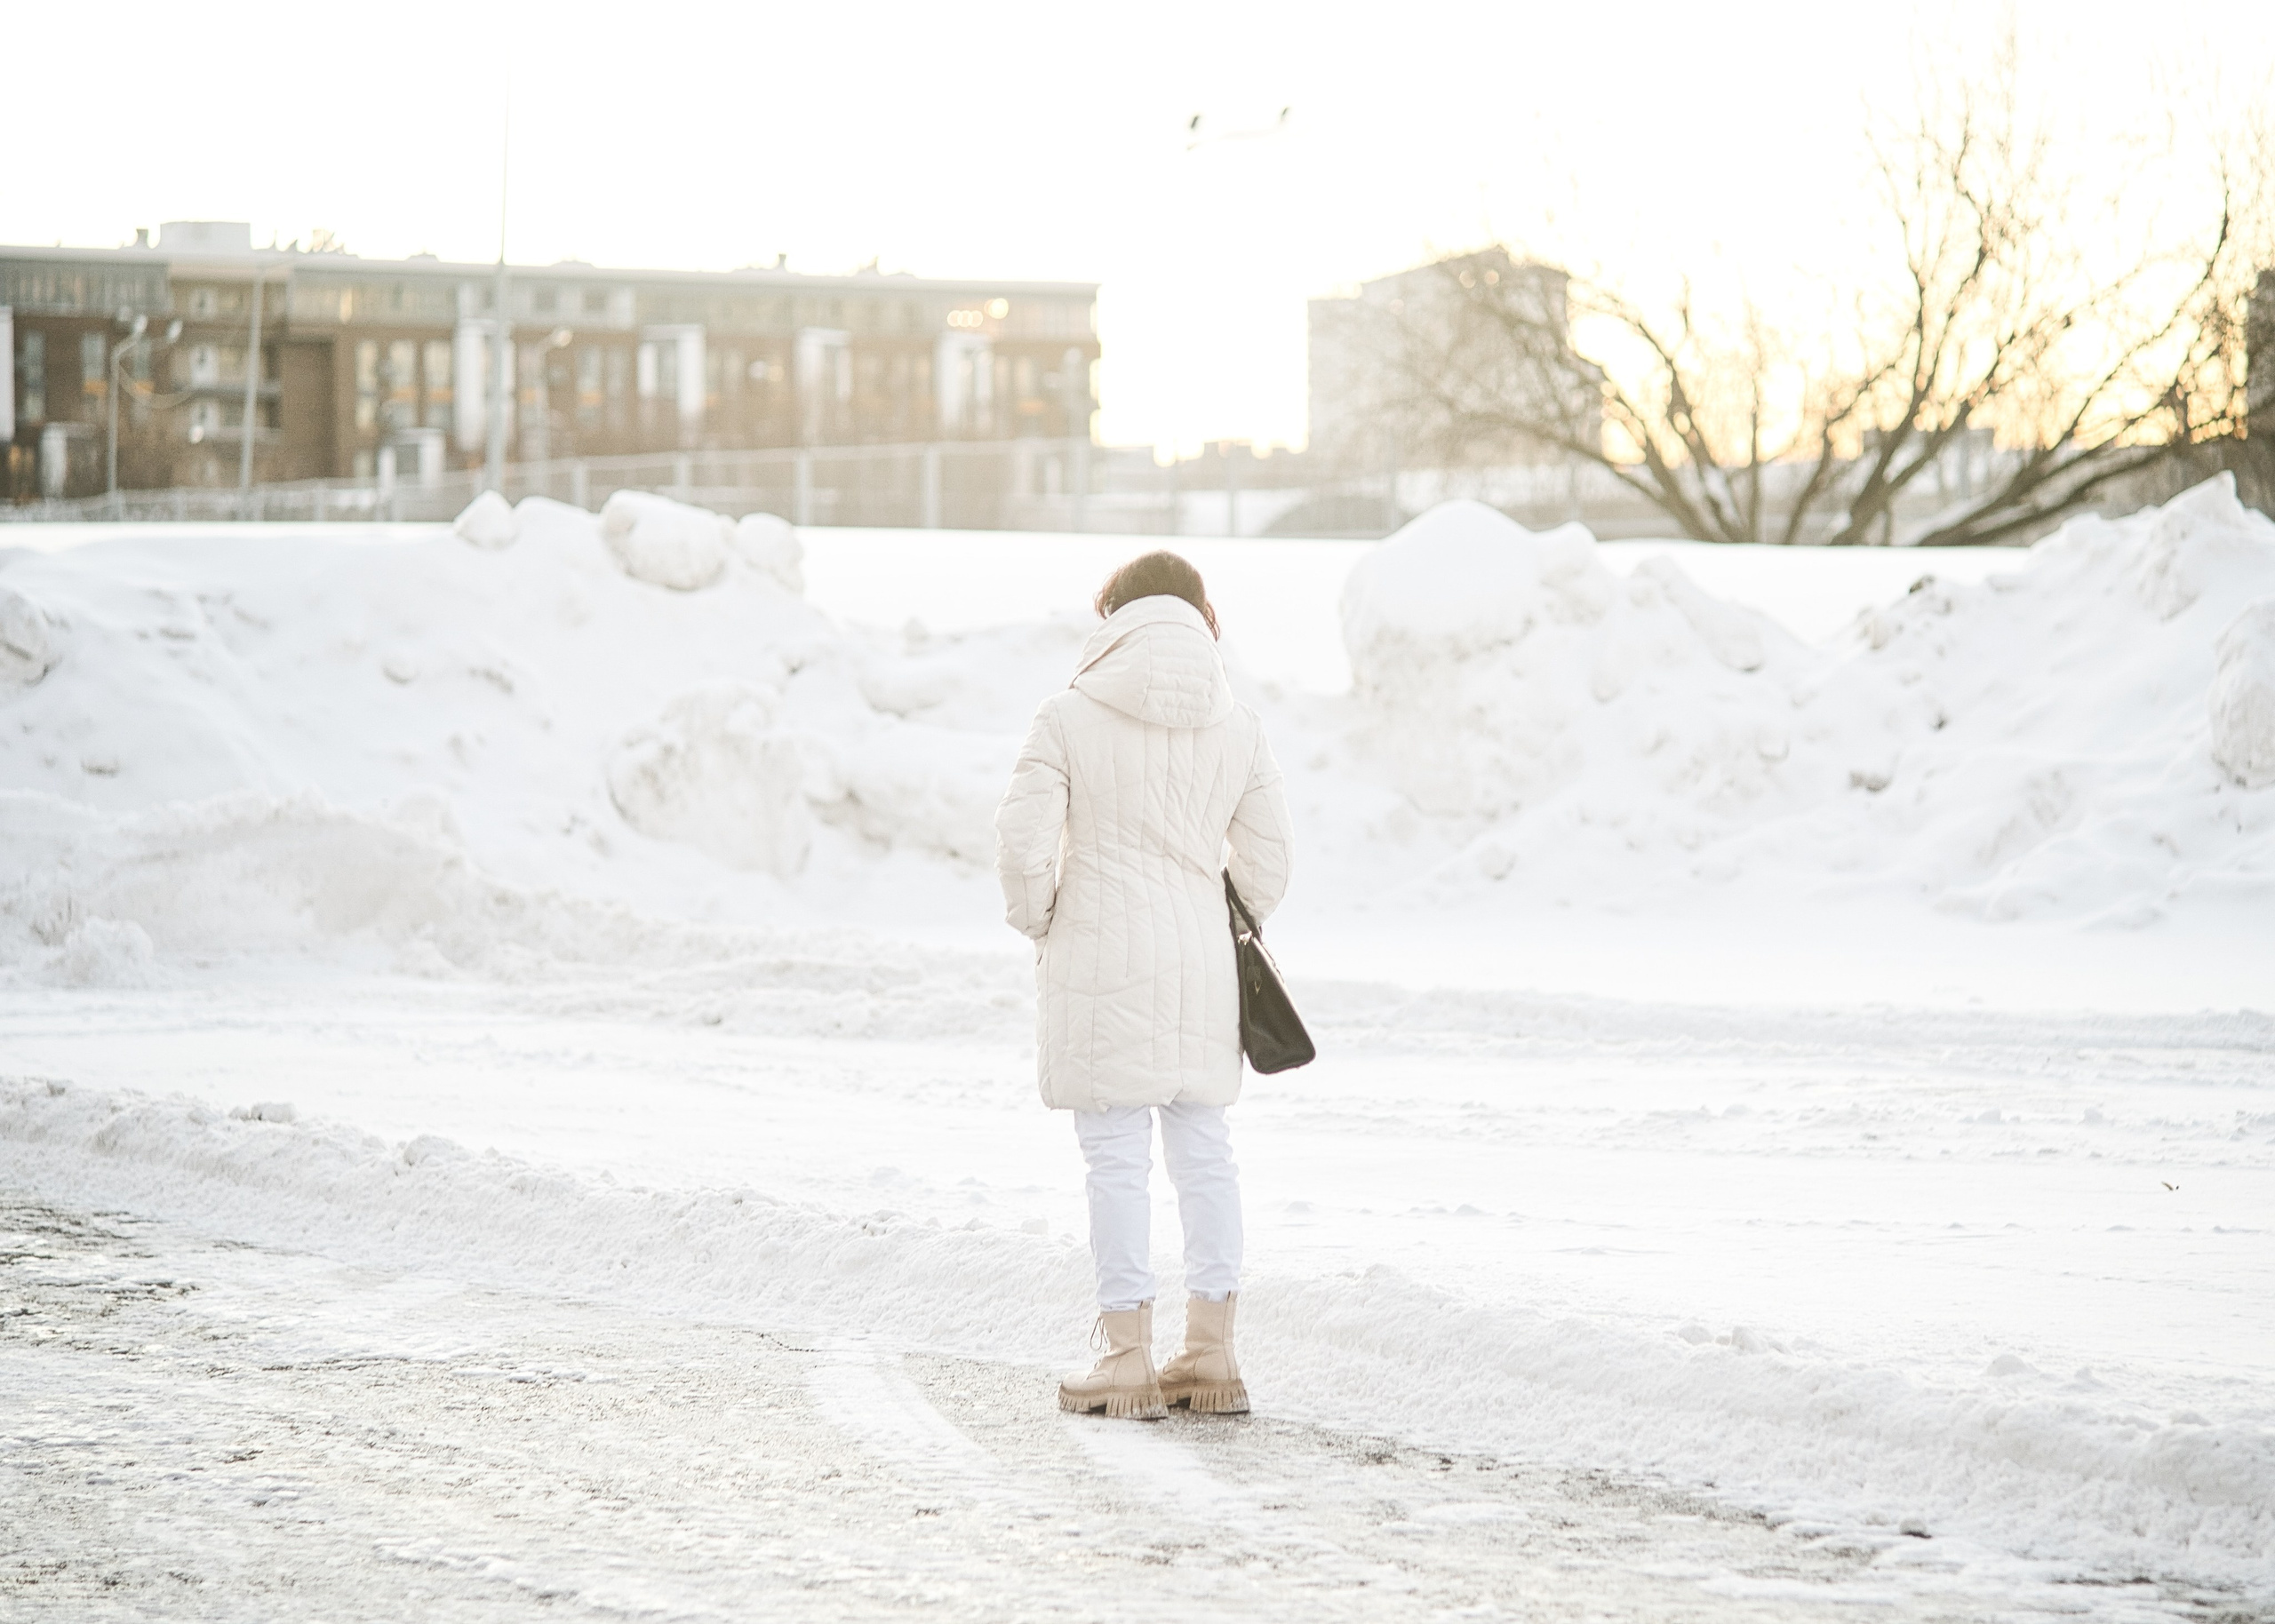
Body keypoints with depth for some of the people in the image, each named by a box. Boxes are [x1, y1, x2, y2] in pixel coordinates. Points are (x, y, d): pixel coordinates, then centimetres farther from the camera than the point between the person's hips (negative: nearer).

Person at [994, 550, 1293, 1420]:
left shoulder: (1068, 717, -7)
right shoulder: (1237, 727, 5)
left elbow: (1023, 842, -11)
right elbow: (1265, 863, 8)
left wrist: (1040, 925, 7)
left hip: (1100, 961, -4)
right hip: (1201, 960, 4)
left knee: (1117, 1158, 0)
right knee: (1203, 1151, 11)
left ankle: (1128, 1359, 3)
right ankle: (1211, 1351, 16)